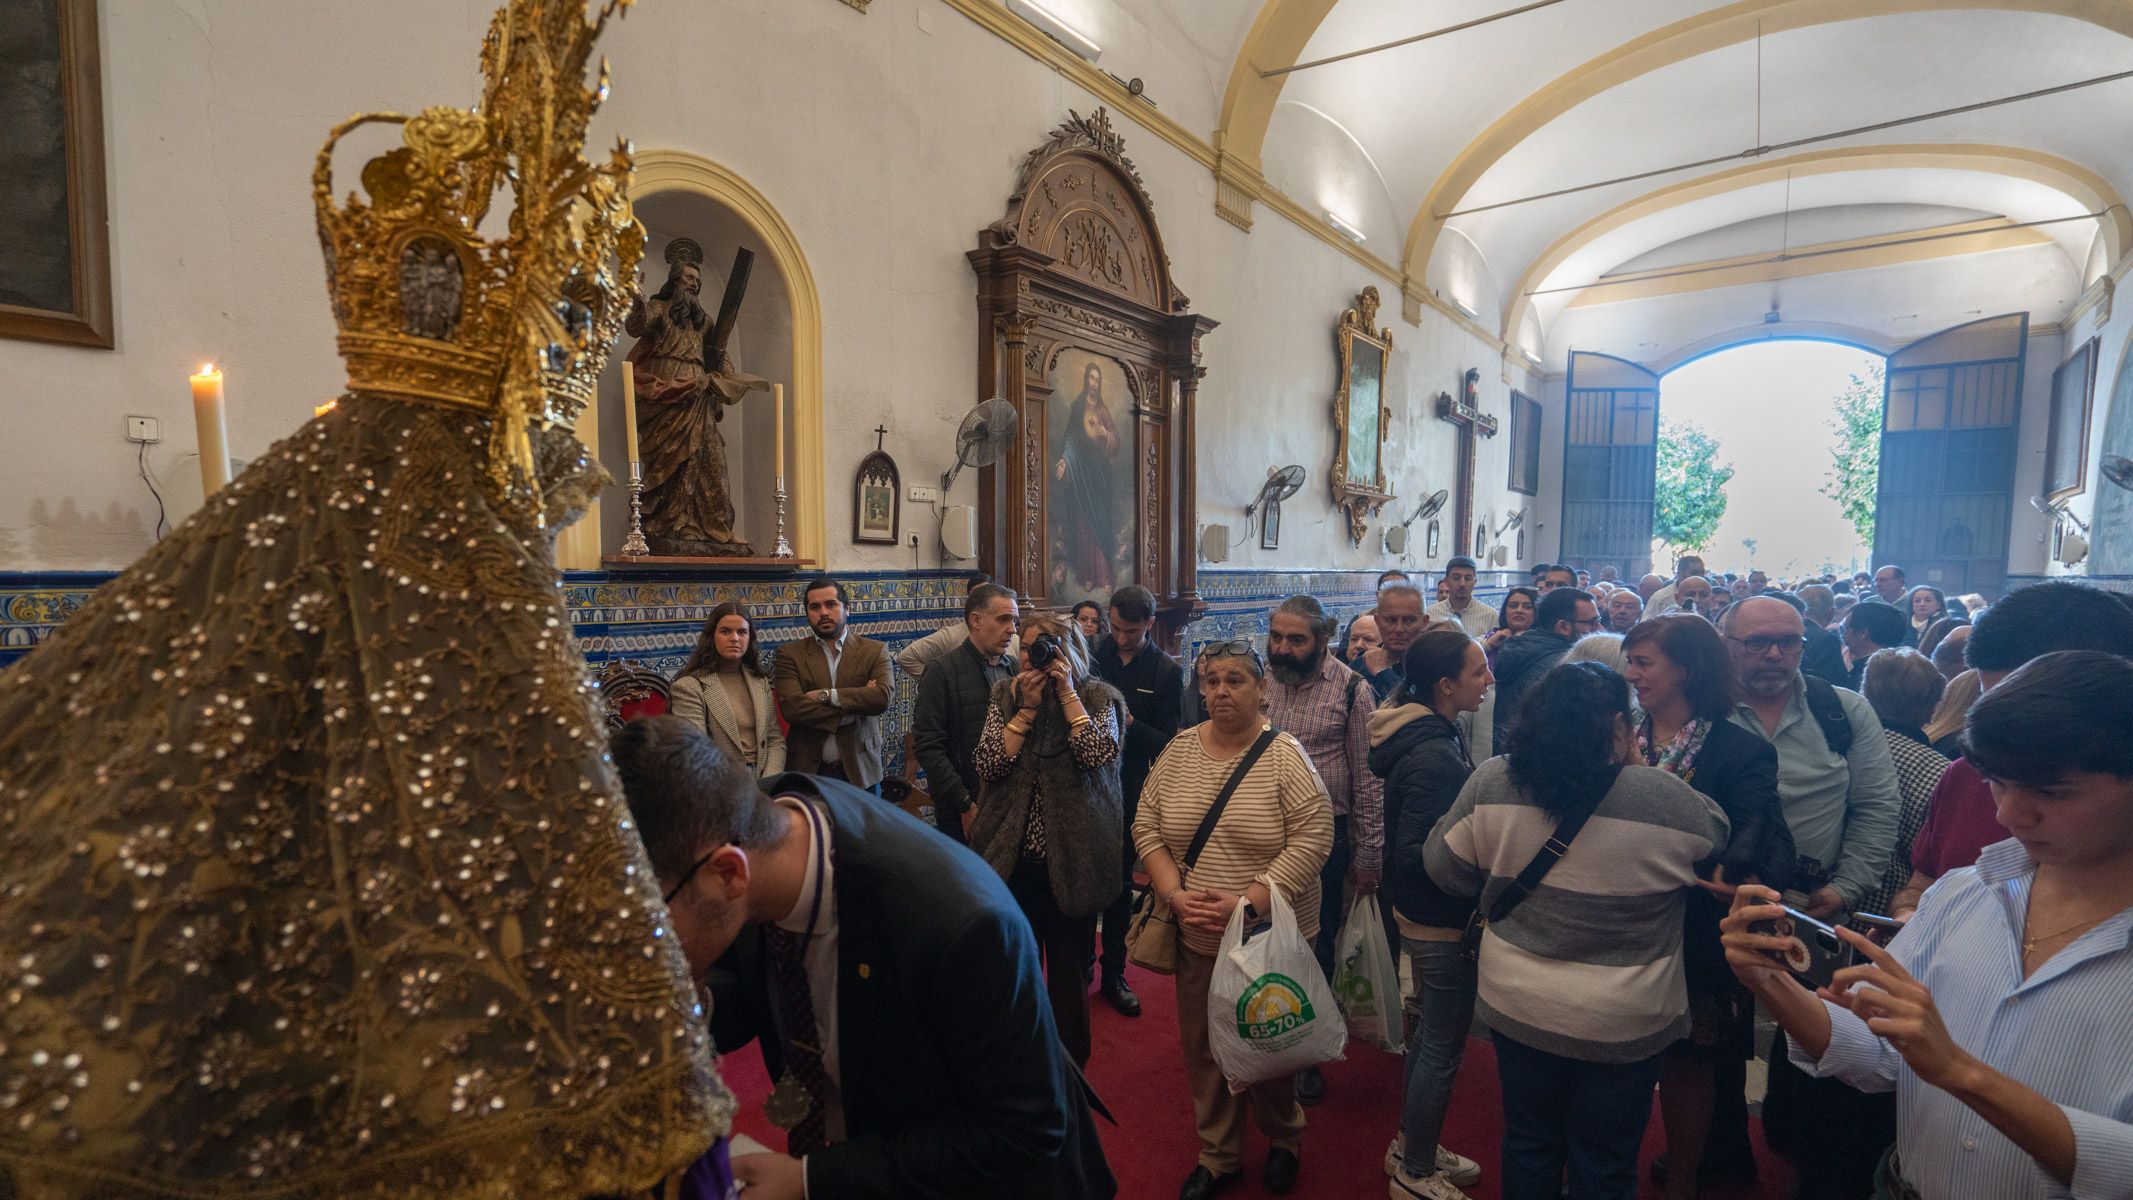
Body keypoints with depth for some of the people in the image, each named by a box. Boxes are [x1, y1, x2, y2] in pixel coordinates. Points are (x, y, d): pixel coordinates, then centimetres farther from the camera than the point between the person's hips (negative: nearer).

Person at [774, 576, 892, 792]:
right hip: (808, 771, 0)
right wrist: (855, 707, -14)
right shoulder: (790, 654, 3)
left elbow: (882, 698, -13)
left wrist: (826, 695, -15)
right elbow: (791, 707, -12)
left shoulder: (874, 651, 3)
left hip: (860, 771, 0)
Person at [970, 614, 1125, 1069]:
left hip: (1071, 859, -2)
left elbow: (1097, 753, -22)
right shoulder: (1006, 695, 4)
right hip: (1015, 858, 3)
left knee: (1069, 967, 11)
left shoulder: (1100, 697, -4)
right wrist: (1028, 707, -13)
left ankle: (1070, 1063, 33)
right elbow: (988, 762, -7)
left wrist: (1067, 692, -17)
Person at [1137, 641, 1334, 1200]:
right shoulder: (1179, 750, -1)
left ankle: (1283, 1142, 44)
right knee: (1202, 1048, 16)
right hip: (1196, 937, 3)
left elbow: (1313, 838, -17)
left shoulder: (1285, 755, -12)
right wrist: (1174, 894, -11)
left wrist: (1248, 902, -21)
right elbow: (1147, 826, 2)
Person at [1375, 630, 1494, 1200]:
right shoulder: (1433, 757, -28)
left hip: (1425, 913, 10)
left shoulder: (1434, 735, 3)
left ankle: (1413, 1147, 42)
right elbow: (1415, 854, -26)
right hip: (1442, 920, -10)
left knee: (1427, 1033, 24)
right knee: (1442, 1048, 7)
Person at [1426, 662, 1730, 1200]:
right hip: (1621, 1024, -1)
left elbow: (1444, 867, -4)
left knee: (1528, 1146, 24)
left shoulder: (1491, 782, -16)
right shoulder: (1662, 797, -22)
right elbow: (1719, 838, 1)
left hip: (1517, 1007, 2)